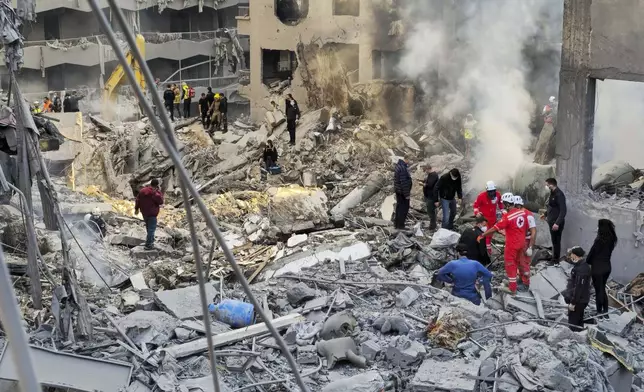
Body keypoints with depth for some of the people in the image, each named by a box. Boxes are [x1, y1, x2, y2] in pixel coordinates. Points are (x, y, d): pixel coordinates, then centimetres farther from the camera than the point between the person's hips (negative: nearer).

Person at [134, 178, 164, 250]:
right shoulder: (155, 193, -19)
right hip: (152, 213, -7)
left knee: (148, 227, 24)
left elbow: (138, 200, 8)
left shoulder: (142, 191, 2)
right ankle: (148, 245, -3)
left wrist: (136, 209, 20)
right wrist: (159, 191, -8)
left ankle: (151, 240, 40)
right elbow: (161, 202, -11)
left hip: (144, 212, 7)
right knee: (151, 229, -1)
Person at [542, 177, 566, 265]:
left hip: (557, 223, -9)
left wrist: (557, 223, -28)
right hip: (552, 222, 9)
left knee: (556, 241, -1)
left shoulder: (559, 195, -19)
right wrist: (546, 214, 35)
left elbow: (563, 211, -23)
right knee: (554, 241, 15)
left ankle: (555, 260, 6)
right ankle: (554, 258, 23)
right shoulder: (552, 194, 10)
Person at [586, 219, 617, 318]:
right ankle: (605, 312, 26)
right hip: (607, 267, 7)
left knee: (598, 291, 7)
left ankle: (600, 313, 17)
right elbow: (608, 252, 5)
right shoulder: (612, 239, -3)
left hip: (597, 268, -7)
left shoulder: (599, 240, -24)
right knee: (602, 289, 21)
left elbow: (591, 253, -15)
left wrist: (587, 262, 2)